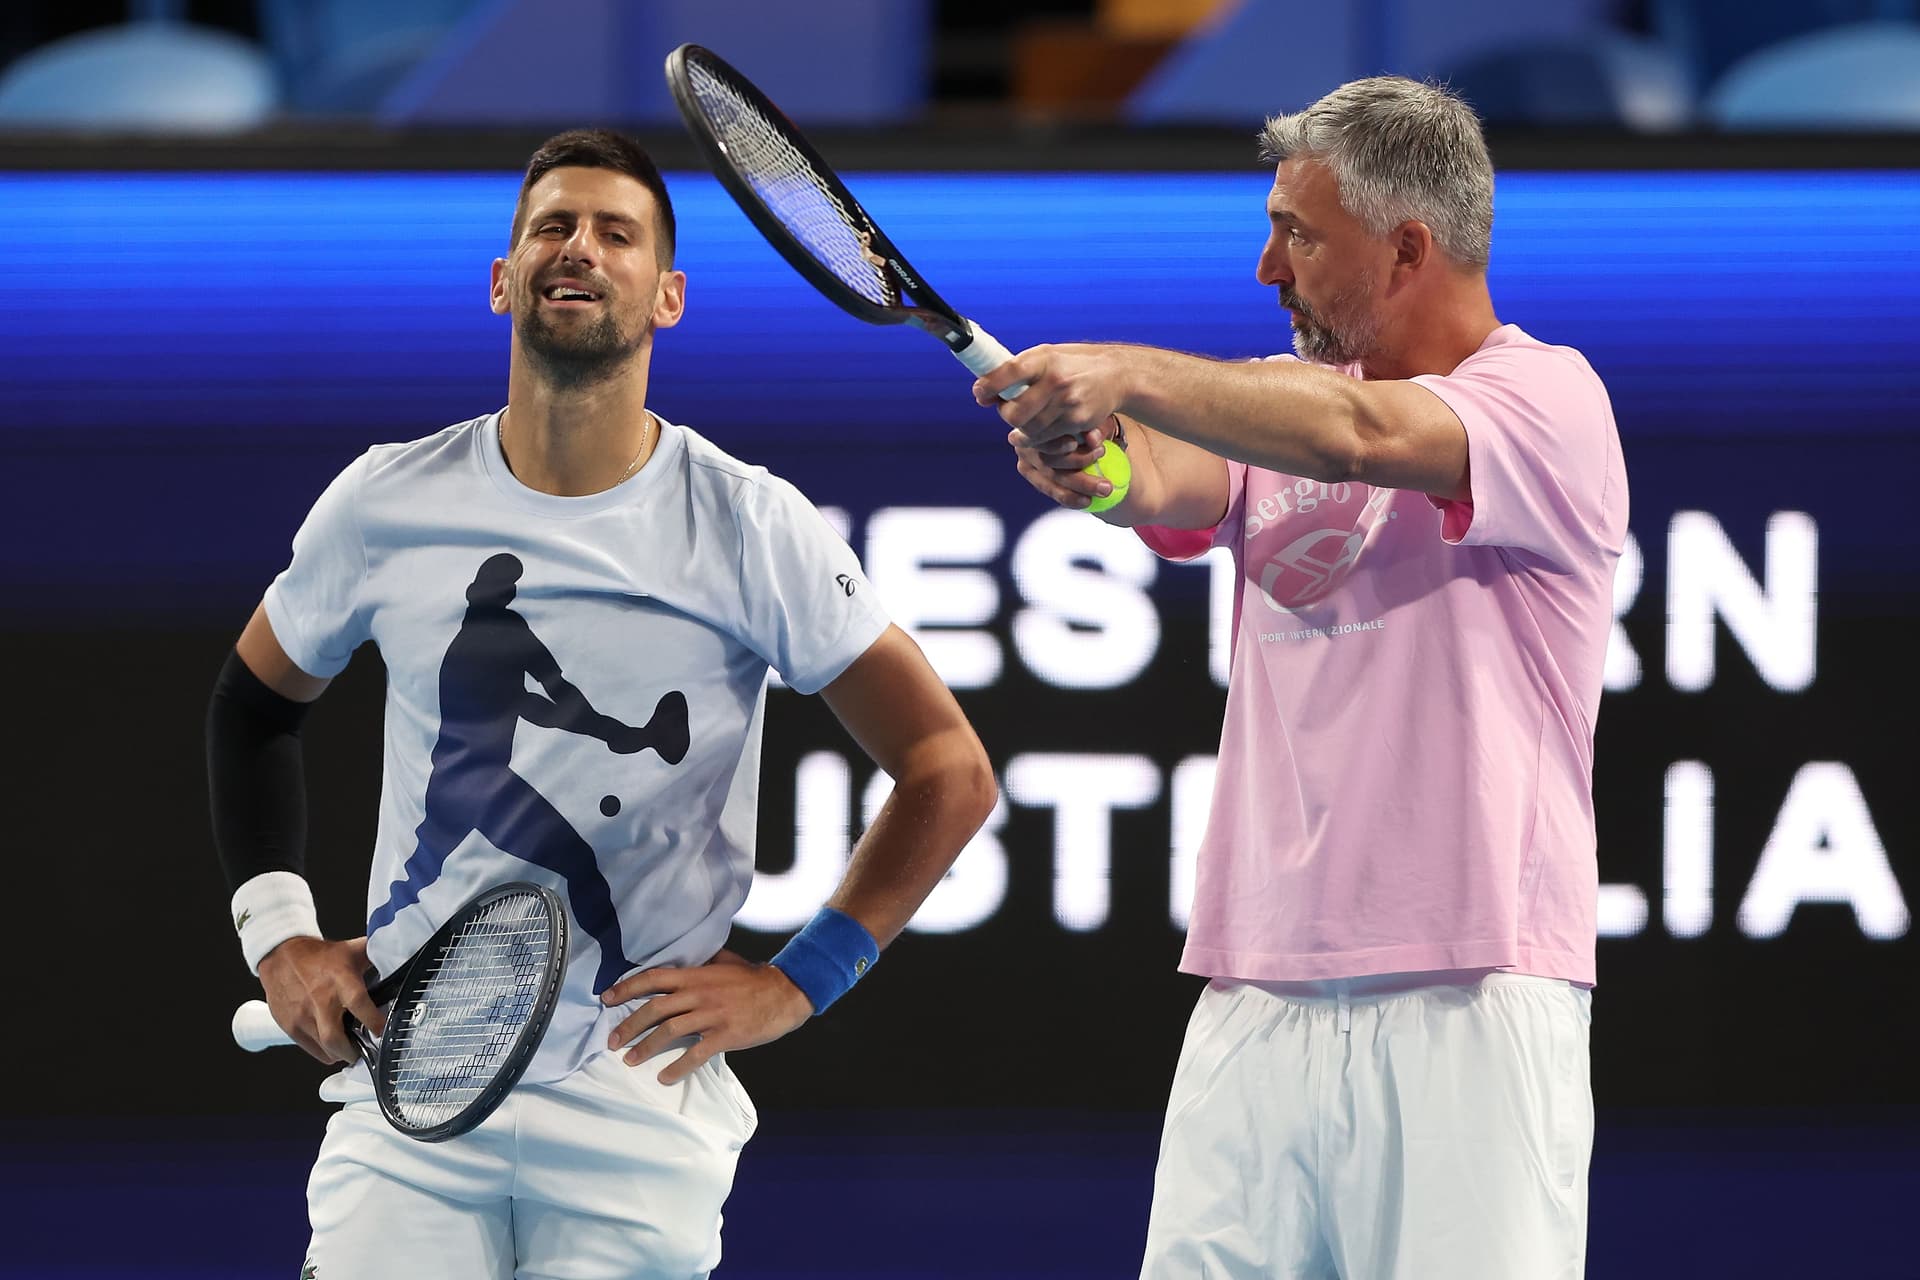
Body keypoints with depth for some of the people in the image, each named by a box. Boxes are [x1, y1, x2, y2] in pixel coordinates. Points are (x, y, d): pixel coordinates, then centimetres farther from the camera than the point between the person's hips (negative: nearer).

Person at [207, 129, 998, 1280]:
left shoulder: (752, 528, -4)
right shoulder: (384, 505, 3)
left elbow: (951, 776, 0)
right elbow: (259, 701, 21)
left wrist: (796, 982, -6)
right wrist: (278, 934, 10)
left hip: (640, 1102, -1)